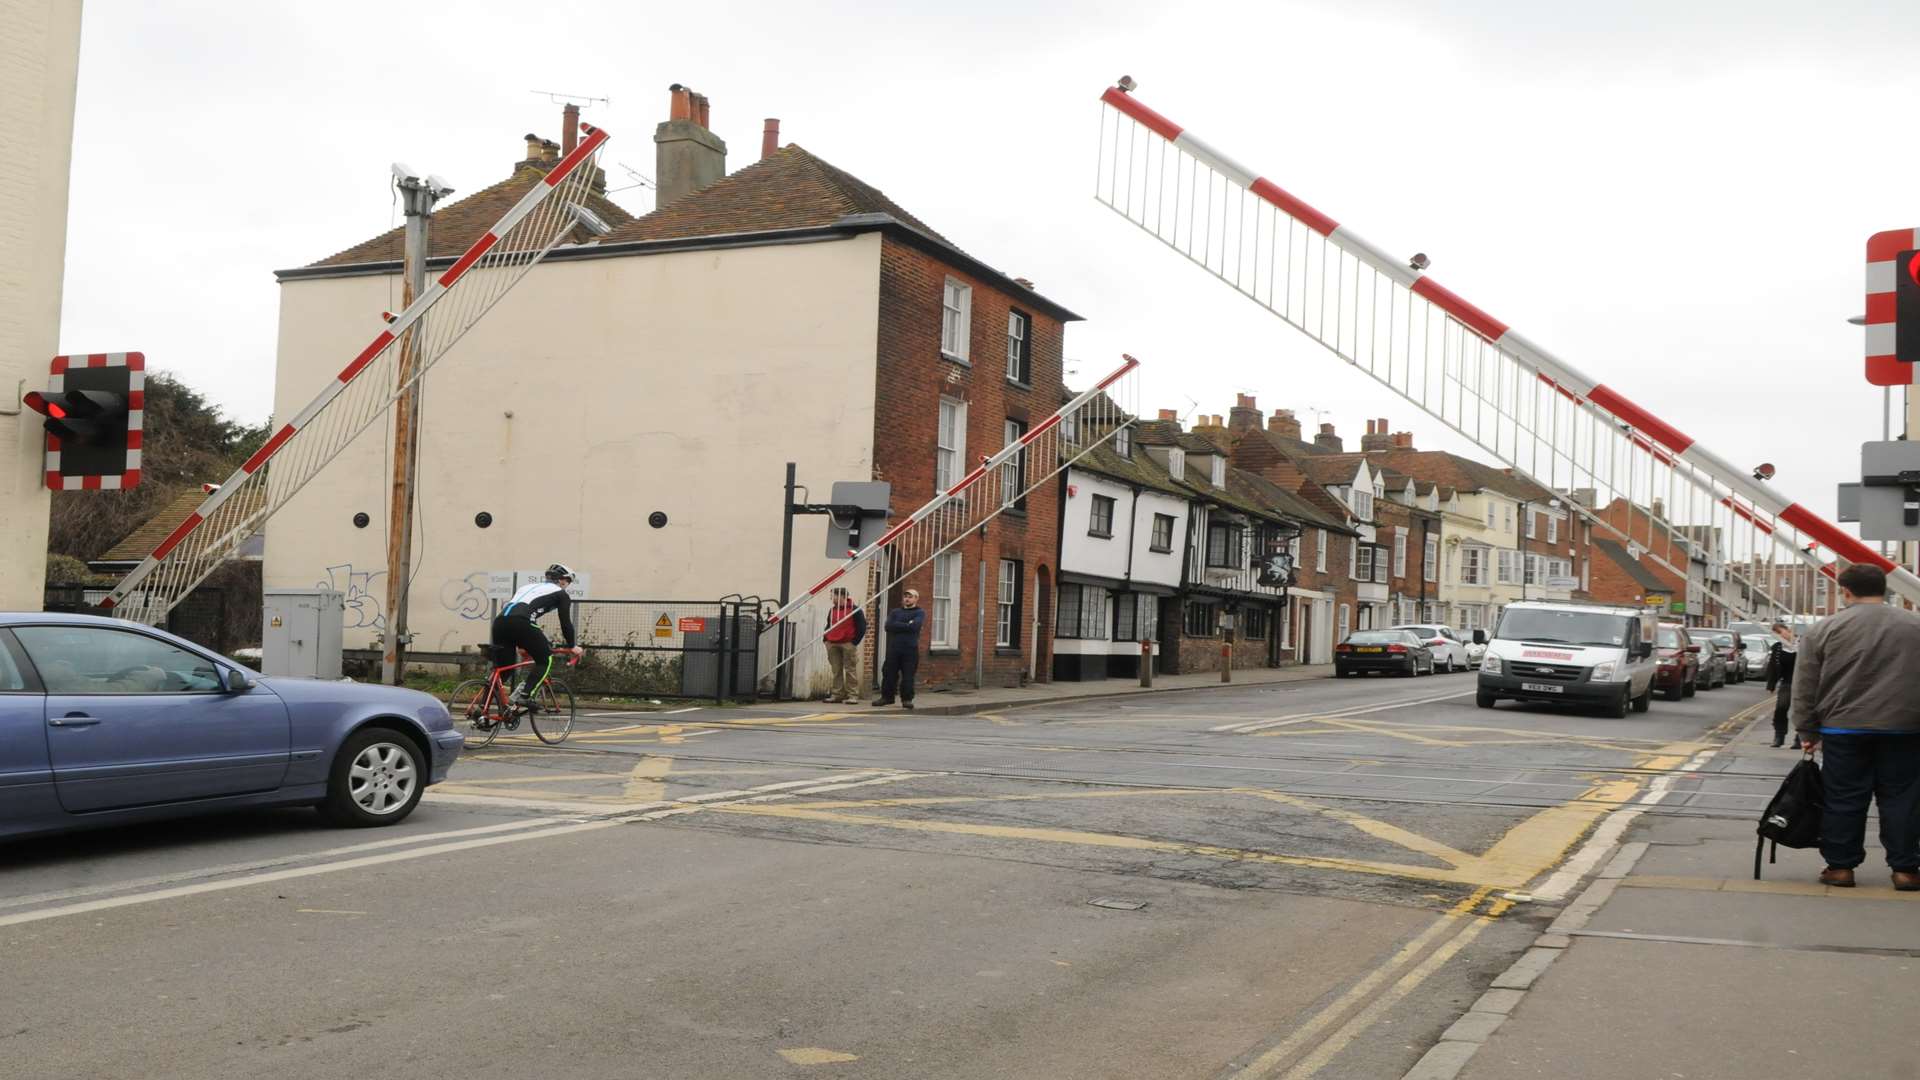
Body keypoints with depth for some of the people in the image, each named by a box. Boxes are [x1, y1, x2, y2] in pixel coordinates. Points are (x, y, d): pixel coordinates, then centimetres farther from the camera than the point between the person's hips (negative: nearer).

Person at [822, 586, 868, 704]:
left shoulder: (854, 610, -4)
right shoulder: (832, 610, 16)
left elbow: (862, 627, -6)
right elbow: (829, 626, 24)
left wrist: (855, 642, -11)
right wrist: (825, 639, 10)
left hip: (848, 645, -6)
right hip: (832, 645, 6)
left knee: (850, 670, -5)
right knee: (836, 670, 6)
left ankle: (853, 695, -4)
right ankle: (836, 694, 10)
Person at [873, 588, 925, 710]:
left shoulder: (919, 613, 7)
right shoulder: (895, 612, 17)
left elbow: (915, 626, -14)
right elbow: (888, 626, -2)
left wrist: (899, 626, -5)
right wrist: (907, 625, -6)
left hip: (910, 649, -3)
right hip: (894, 648, 3)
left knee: (908, 675, -3)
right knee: (889, 673, 4)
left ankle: (907, 699, 6)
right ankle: (886, 697, 16)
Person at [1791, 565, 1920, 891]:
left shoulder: (1825, 630, -1)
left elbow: (1805, 688, 0)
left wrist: (1808, 732, 7)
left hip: (1844, 730, -1)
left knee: (1844, 800, 5)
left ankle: (1840, 866, 9)